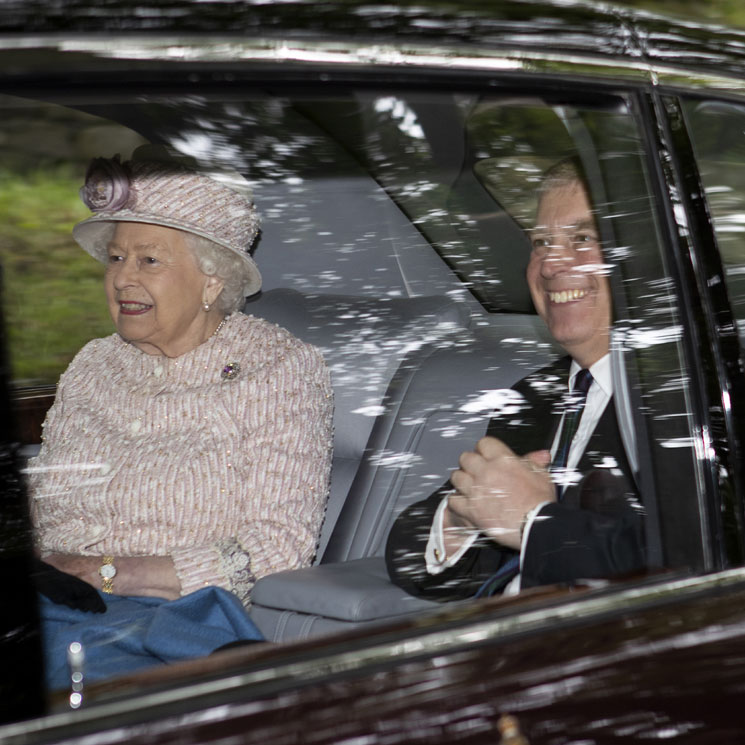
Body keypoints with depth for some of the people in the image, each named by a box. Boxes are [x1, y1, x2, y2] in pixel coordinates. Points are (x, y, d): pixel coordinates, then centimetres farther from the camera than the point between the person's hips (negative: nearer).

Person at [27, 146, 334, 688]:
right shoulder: (93, 368, 17)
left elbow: (278, 551, -8)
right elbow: (35, 506, 17)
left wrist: (110, 572, -14)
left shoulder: (283, 370, 1)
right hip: (56, 601, 5)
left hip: (181, 618, -5)